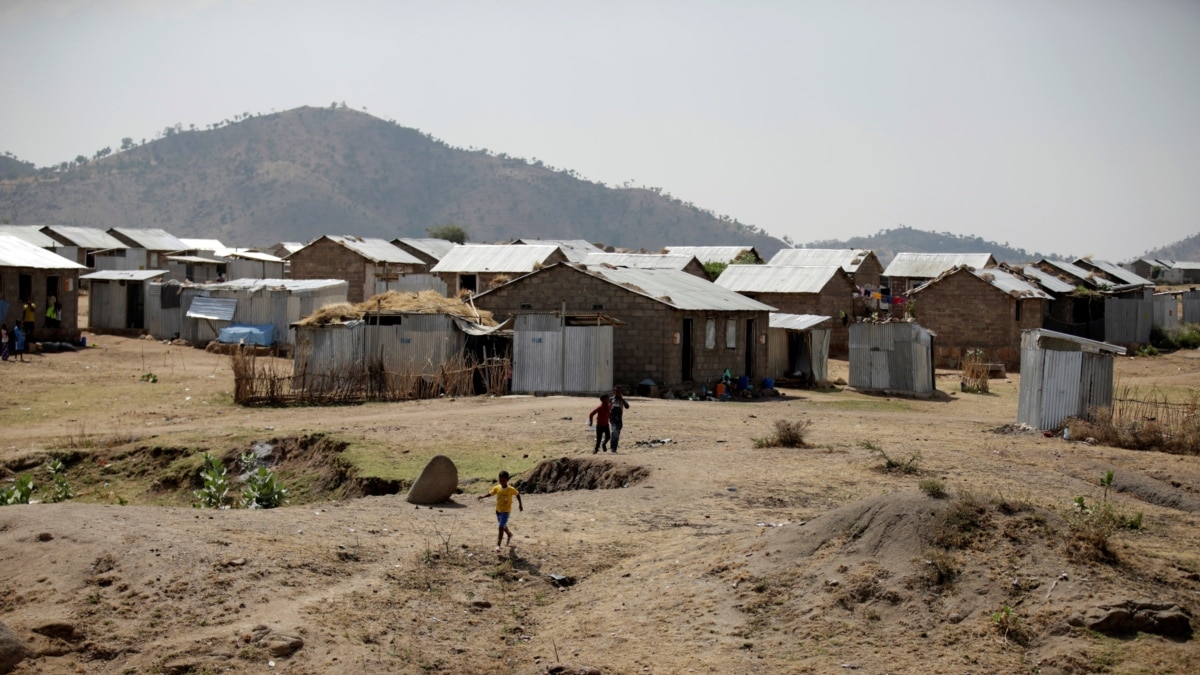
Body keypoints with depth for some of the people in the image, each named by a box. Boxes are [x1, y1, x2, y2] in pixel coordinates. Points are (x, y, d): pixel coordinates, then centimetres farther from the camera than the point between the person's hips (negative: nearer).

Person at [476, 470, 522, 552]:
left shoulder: (511, 489, -16)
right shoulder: (497, 488, -8)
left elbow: (517, 494, -1)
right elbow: (490, 493, -4)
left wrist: (520, 504, 3)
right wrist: (483, 496, -22)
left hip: (506, 511, -5)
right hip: (498, 510, 5)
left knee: (501, 527, -14)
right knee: (503, 526, 23)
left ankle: (498, 545, -11)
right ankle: (510, 534, 53)